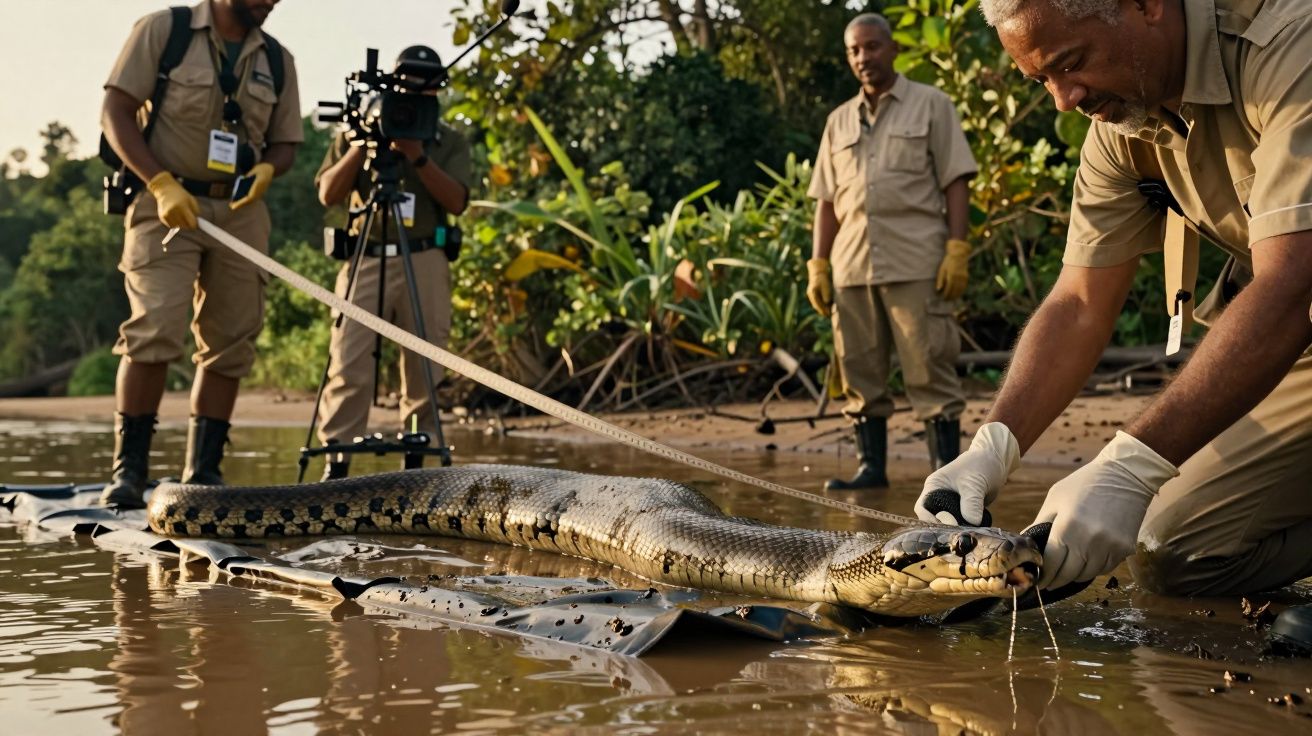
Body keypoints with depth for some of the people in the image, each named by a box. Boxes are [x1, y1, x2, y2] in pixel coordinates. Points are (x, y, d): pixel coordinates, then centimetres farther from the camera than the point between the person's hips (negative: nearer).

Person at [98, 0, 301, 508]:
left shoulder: (277, 61, 13)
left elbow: (285, 143, 18)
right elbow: (115, 113, -3)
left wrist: (266, 170, -6)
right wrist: (161, 182, -15)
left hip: (241, 211, 5)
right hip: (167, 203, -5)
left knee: (230, 345, 2)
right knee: (155, 331, -16)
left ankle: (202, 474, 11)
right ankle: (127, 470, -8)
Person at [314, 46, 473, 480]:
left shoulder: (450, 142, 13)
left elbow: (457, 201, -2)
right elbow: (328, 194, 5)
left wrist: (418, 156, -13)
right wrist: (361, 147, -7)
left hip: (424, 264, 1)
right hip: (365, 261, 0)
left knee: (423, 371, -1)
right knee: (348, 366, -12)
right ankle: (335, 465, -11)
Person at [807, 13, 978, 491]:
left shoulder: (931, 106, 7)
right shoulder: (839, 121, 19)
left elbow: (956, 183, 1)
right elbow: (826, 200, 18)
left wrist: (957, 251, -9)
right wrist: (817, 266, 9)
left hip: (916, 265, -4)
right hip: (852, 267, 4)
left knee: (930, 371, -6)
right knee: (860, 374, 5)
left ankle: (947, 467, -3)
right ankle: (871, 467, 12)